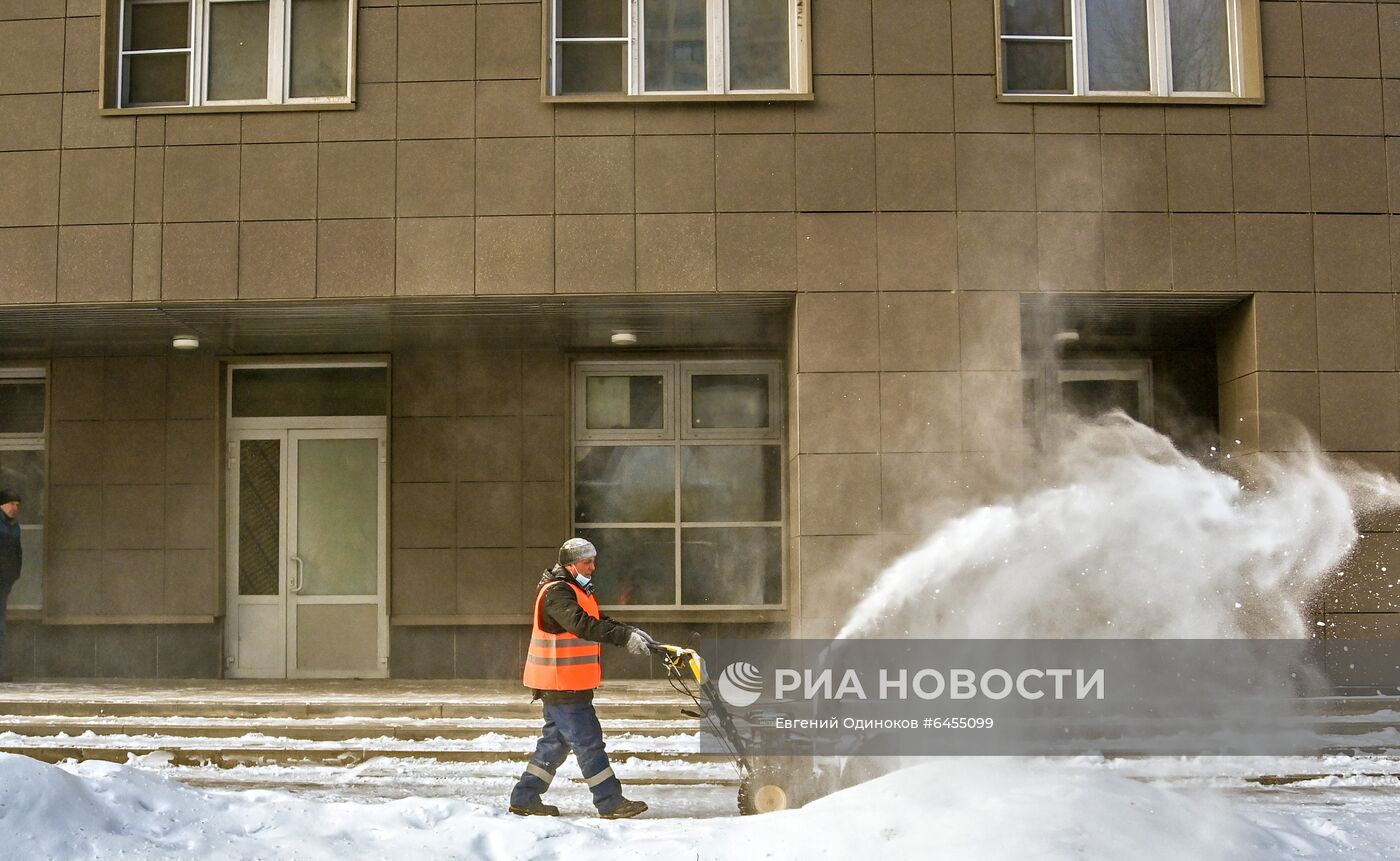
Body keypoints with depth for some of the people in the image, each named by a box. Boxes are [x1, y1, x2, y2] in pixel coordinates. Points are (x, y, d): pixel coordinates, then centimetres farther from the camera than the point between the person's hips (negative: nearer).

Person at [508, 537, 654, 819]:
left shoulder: (577, 590, 17)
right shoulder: (556, 593, -17)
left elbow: (599, 622, 16)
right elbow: (583, 626, -30)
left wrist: (631, 632, 1)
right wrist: (624, 636, -34)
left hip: (569, 683, 11)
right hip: (561, 685, -11)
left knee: (556, 741, 15)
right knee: (588, 742, -6)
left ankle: (524, 798, 21)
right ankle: (611, 803, -2)